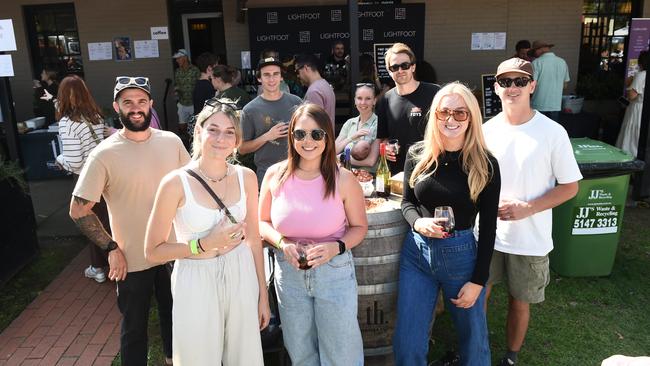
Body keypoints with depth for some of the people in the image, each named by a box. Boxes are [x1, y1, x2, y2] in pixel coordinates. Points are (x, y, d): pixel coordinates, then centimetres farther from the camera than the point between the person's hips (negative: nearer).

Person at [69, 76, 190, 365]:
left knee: (174, 316, 23)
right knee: (135, 326, 15)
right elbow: (79, 210, -11)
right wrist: (111, 248, -12)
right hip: (132, 260, -4)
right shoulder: (104, 154, -14)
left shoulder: (171, 141, -4)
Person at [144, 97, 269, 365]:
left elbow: (254, 239, 7)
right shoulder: (176, 183, -14)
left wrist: (263, 295, 10)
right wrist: (205, 244, -20)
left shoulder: (246, 177, -2)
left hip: (242, 276, 3)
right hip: (196, 281, -3)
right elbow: (153, 252, -8)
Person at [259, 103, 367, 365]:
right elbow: (263, 222, 5)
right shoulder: (275, 175, -6)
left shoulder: (344, 180, -12)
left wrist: (336, 247, -19)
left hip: (334, 272, -2)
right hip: (289, 272, 2)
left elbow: (359, 227, -1)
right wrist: (282, 243, -14)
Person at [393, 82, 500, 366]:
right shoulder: (417, 155, -2)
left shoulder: (485, 165, -8)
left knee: (473, 337, 18)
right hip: (416, 252, 2)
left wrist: (478, 280, -7)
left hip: (461, 255, -1)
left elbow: (488, 226, -5)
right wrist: (418, 223, -15)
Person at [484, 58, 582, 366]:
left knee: (519, 301, 14)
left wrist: (527, 208, -19)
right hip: (486, 233, 2)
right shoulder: (486, 130, -2)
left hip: (530, 239, -2)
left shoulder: (552, 133, -11)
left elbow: (570, 187, -7)